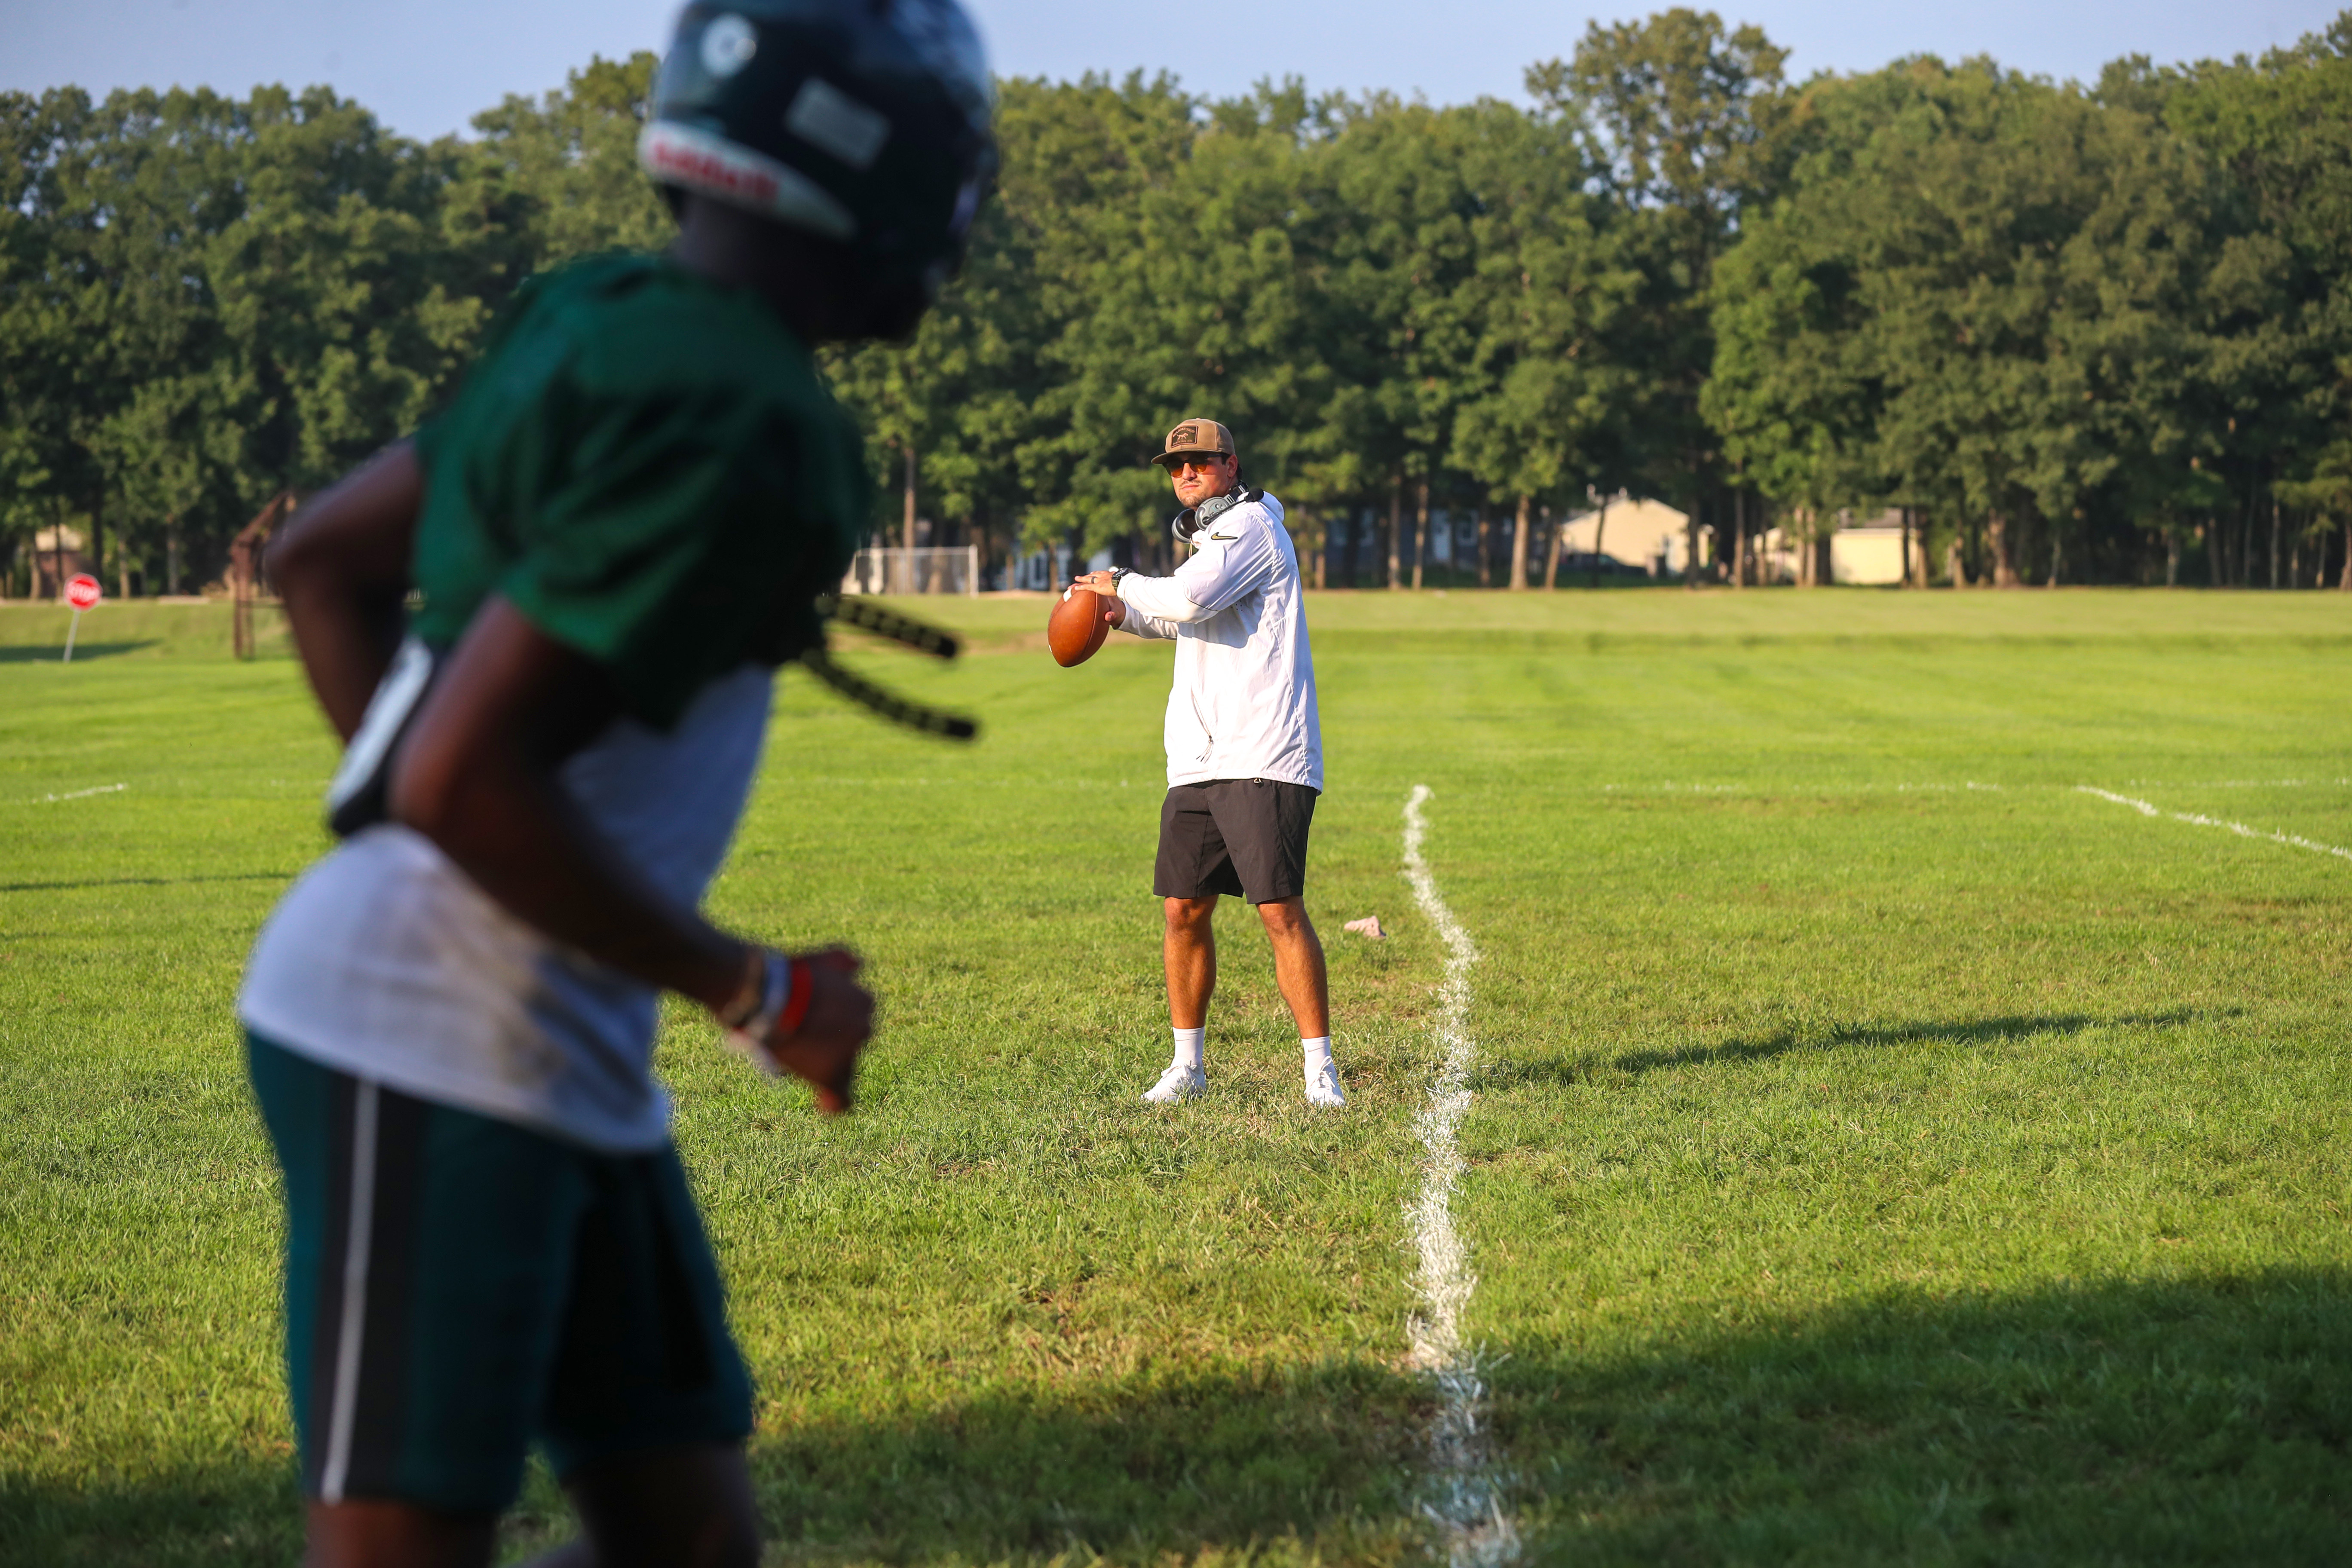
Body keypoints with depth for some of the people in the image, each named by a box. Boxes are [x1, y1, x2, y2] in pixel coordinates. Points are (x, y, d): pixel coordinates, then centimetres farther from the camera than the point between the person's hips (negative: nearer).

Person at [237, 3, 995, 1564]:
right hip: (438, 1058, -10)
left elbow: (322, 559, 18)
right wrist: (758, 991, -14)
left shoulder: (594, 323, 9)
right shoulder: (741, 428, -19)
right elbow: (463, 777, -25)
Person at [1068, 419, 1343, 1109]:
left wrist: (1123, 586, -4)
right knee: (1184, 909, 7)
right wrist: (1124, 612, 24)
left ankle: (1320, 1066, -6)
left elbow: (1190, 599, -22)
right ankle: (1188, 1063, 17)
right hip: (1197, 763, 9)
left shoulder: (1250, 523, -7)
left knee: (1281, 910, -12)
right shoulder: (1206, 536, 21)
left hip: (1263, 760, -9)